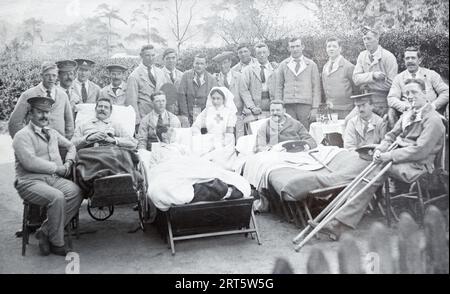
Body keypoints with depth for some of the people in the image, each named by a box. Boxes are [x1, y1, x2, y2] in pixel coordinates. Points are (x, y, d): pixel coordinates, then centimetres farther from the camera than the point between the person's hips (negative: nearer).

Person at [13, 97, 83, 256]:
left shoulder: (52, 133, 19)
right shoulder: (23, 135, -4)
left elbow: (71, 146, 32)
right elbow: (29, 162, -17)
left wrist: (68, 162, 11)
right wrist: (57, 168, -11)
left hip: (54, 178, 6)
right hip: (30, 182, -6)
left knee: (76, 192, -23)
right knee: (57, 197, -34)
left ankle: (45, 231, -11)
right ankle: (56, 243, -14)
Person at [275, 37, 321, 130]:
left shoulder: (311, 65, 10)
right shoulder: (283, 65, 12)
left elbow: (316, 87, 7)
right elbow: (278, 87, 12)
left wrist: (315, 108, -1)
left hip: (305, 105, -1)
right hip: (288, 105, 1)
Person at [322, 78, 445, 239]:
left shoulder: (433, 120, -9)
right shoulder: (409, 114, 18)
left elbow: (420, 151, -18)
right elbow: (392, 135, 18)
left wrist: (389, 156, -21)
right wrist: (380, 149, -4)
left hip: (416, 166, -7)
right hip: (402, 158, 7)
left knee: (378, 169, -28)